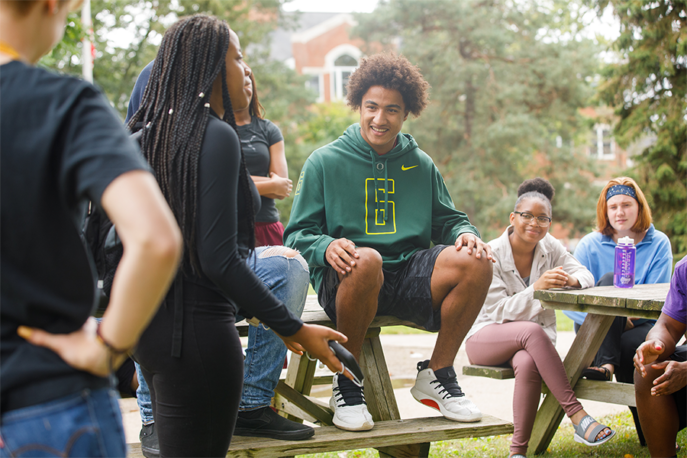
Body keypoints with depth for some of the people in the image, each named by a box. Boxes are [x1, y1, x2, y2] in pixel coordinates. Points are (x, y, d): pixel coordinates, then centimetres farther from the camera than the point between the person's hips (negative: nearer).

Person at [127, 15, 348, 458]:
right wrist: (295, 329, -15)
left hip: (152, 319, 9)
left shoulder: (156, 132, 12)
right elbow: (219, 260, -19)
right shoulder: (217, 136, -13)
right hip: (197, 324, -9)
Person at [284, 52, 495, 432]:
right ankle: (347, 384, -18)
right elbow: (298, 235, 2)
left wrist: (465, 234, -6)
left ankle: (437, 374, -4)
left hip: (409, 276, 3)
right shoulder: (325, 162, 6)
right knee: (366, 259, -39)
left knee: (475, 262, -24)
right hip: (344, 282, -3)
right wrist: (327, 247, -21)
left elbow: (446, 220, 19)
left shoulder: (421, 166, 17)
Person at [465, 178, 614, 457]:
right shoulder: (491, 255, -11)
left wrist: (571, 280, -25)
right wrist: (536, 288, -31)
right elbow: (499, 311, -17)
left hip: (533, 339, 3)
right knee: (532, 332, -37)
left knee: (527, 363, -36)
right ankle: (577, 416, -38)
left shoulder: (550, 247, 2)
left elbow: (587, 276, 0)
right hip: (486, 338, -3)